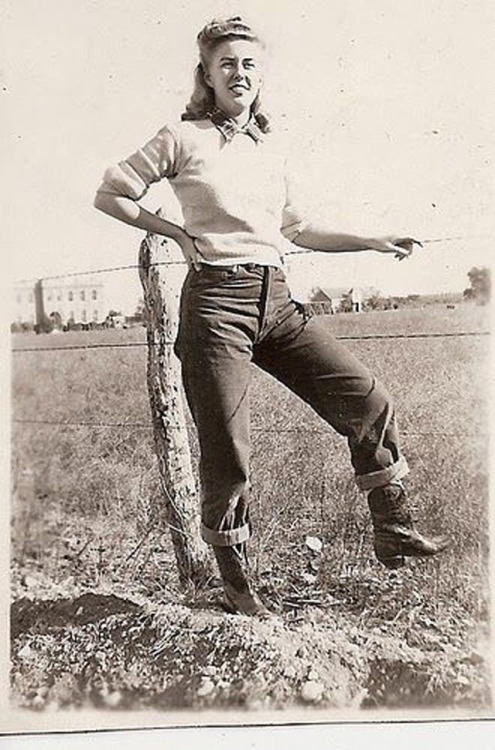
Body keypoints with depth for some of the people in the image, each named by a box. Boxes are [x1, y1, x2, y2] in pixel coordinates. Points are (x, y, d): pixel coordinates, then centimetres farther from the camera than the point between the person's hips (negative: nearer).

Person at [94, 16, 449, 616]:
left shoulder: (271, 146, 18)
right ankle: (235, 578, 19)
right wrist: (176, 233, -1)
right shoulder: (183, 138, 4)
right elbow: (109, 194, 8)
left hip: (276, 300, 5)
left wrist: (373, 242, 19)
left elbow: (297, 229, 25)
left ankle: (393, 534, 17)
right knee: (225, 453, -2)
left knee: (370, 403, -1)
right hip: (216, 301, -5)